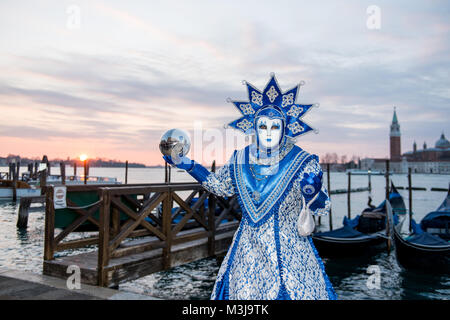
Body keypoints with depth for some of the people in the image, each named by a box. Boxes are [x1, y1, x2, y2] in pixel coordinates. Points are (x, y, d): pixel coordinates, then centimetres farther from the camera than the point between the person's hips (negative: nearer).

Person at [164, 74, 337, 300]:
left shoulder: (302, 162, -10)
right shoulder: (240, 160, 0)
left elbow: (321, 209, -9)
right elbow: (220, 185, 17)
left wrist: (313, 192, -32)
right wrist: (188, 165, 12)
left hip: (289, 254, -3)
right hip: (247, 252, 3)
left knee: (292, 292, 3)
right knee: (240, 291, 14)